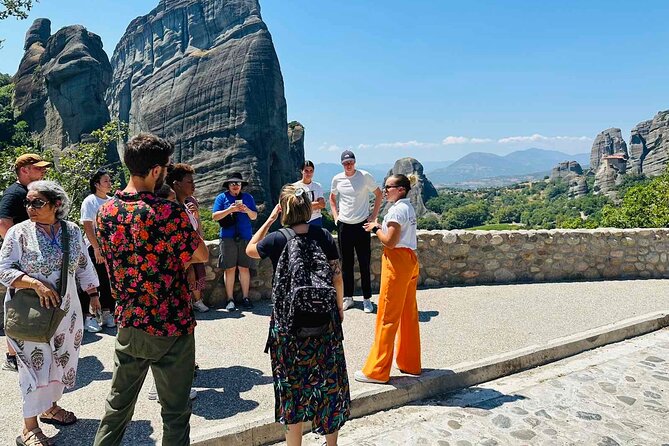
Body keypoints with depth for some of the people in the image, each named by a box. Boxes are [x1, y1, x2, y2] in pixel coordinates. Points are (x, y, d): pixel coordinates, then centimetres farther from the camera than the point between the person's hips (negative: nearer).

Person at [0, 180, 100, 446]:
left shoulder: (72, 231, 1)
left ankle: (50, 406, 36)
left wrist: (93, 294, 11)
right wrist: (36, 284, -22)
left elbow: (84, 266, 11)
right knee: (35, 364, -1)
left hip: (66, 309, 4)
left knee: (62, 360, 14)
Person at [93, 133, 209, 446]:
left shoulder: (105, 212, -1)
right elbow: (203, 256, -6)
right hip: (171, 327, -5)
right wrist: (190, 222, 9)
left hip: (128, 325, 6)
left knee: (118, 405, 22)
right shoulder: (170, 213, -21)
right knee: (175, 413, 10)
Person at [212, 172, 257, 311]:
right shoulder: (222, 198, 7)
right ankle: (230, 299, 7)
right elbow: (214, 216, -2)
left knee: (244, 268, 4)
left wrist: (247, 210, -9)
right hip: (228, 237, -2)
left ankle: (245, 298, 12)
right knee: (229, 269, 0)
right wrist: (229, 210, -14)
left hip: (245, 237, 2)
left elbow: (254, 217, 11)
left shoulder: (248, 197, 14)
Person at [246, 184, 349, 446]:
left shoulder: (276, 240, -11)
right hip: (324, 319, 2)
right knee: (328, 382, 16)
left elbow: (250, 249, 10)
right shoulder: (323, 236, -6)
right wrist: (339, 307, 12)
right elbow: (337, 276, -2)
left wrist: (269, 220, 8)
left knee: (292, 387, 13)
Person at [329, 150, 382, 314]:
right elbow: (332, 198, 19)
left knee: (364, 263, 2)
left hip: (362, 225, -3)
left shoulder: (365, 176, -6)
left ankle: (367, 299, 13)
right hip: (344, 225, 3)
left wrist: (374, 215, -1)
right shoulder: (337, 179, 2)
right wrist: (335, 215, 8)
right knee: (346, 264, 10)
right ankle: (348, 297, 22)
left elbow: (378, 194, 4)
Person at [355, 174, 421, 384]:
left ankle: (376, 370, 5)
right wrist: (381, 227, 8)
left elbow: (390, 242, -19)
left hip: (397, 263, -10)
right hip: (410, 261, 10)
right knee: (408, 314, 15)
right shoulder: (409, 208, 14)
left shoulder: (397, 210, -15)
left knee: (387, 317, -4)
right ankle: (410, 363, 26)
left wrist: (376, 229, -5)